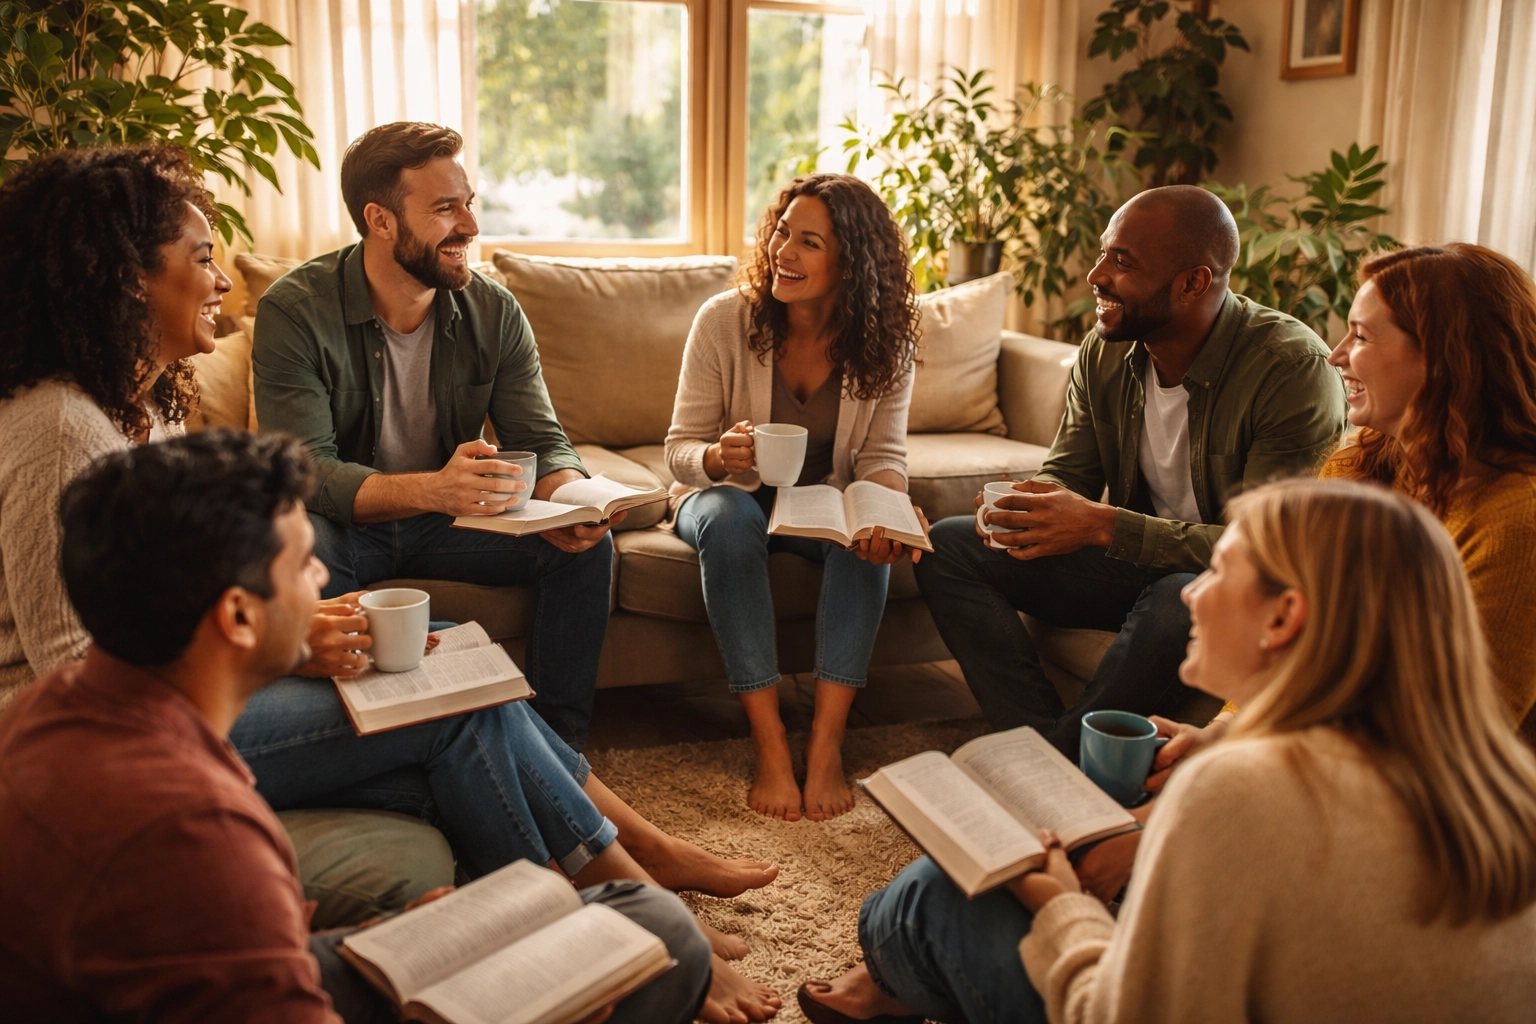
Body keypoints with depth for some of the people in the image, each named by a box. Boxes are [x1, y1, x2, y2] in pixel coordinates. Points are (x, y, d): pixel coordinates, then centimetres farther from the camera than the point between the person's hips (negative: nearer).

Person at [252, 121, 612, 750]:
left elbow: (541, 440, -3)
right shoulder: (294, 311, -17)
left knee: (586, 546, -18)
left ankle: (558, 746, -7)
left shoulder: (493, 311, -4)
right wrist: (431, 489, -45)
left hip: (445, 520, 4)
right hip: (347, 526, -3)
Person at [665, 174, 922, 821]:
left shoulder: (886, 343, -11)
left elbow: (882, 457, -8)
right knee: (728, 518, -36)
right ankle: (769, 744, -32)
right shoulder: (724, 320, -16)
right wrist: (717, 458, -38)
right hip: (733, 496, -1)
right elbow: (680, 449, -13)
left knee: (869, 533, -32)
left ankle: (826, 743, -27)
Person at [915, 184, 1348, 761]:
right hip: (1134, 561, 6)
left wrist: (1104, 525, -33)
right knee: (948, 546, -7)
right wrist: (1028, 508, -20)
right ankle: (1043, 742, -21)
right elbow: (1066, 472, 7)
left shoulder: (1293, 367, -22)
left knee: (1180, 601, -41)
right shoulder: (1105, 352, -2)